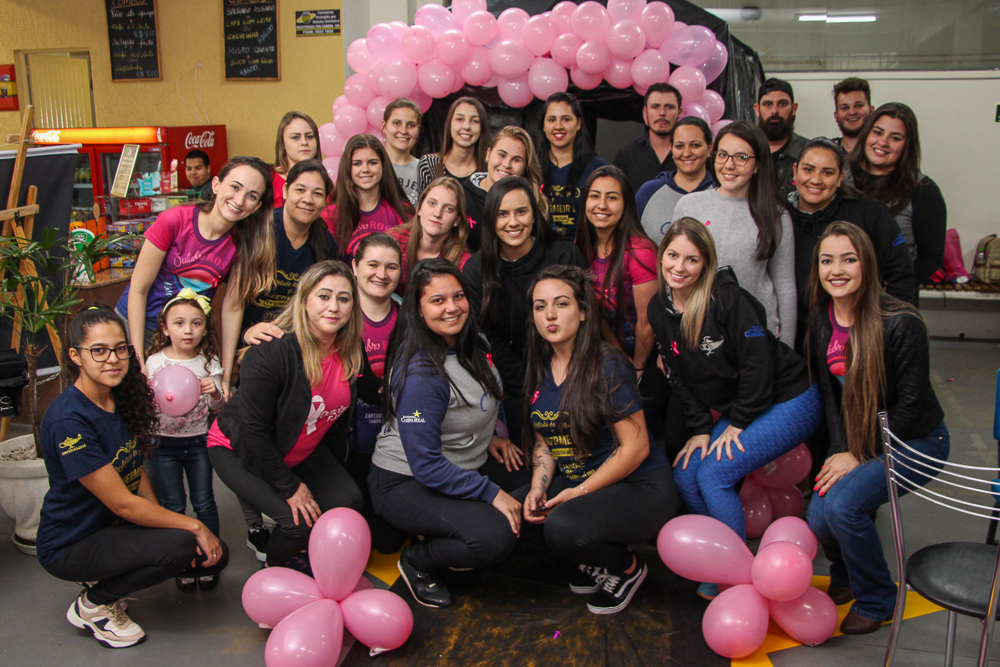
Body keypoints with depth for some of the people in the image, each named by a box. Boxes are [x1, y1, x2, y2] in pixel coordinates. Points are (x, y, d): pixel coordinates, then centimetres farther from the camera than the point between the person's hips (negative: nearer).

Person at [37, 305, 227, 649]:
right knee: (180, 545, -29)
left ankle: (110, 582, 14)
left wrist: (165, 523, -9)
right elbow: (123, 504, -25)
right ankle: (92, 605, -3)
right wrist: (194, 526, -20)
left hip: (117, 527, 8)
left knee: (215, 554, -3)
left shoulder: (122, 400, 0)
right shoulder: (67, 420, -26)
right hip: (71, 545, -8)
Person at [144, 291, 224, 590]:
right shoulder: (154, 362, -5)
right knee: (173, 506, 5)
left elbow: (218, 408, 0)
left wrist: (215, 393, -21)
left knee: (204, 502, 5)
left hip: (198, 441, 1)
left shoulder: (208, 362, -3)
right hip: (163, 443, 0)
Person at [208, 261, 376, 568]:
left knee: (349, 503, -9)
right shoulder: (270, 353, -31)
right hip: (238, 448, -6)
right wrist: (290, 486, -22)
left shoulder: (353, 350, -10)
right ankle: (273, 567, 14)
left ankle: (296, 553, 20)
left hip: (303, 450, 7)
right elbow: (253, 430, -27)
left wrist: (334, 472, 10)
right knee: (299, 520, -21)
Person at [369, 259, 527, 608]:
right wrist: (491, 493, -23)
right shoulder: (420, 374, -28)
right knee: (496, 536, -27)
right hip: (406, 483, -9)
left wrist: (488, 436, 5)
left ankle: (449, 540, 12)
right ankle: (418, 562, 1)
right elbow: (426, 466, -27)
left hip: (462, 466, 9)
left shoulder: (469, 346, -1)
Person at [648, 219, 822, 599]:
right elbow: (681, 378, 5)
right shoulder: (659, 309, 0)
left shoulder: (728, 298, -21)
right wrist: (700, 429, -1)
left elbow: (757, 362, -20)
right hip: (735, 410, 7)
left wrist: (738, 425, -15)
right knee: (685, 475, -5)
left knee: (714, 475, -18)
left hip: (789, 401, -7)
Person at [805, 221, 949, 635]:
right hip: (854, 441, 5)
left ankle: (877, 600, 1)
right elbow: (829, 390, 3)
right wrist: (840, 450, -9)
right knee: (818, 519, -13)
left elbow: (910, 404, -18)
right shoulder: (821, 318, -3)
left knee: (843, 505, -26)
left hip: (916, 441, -5)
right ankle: (846, 577, 24)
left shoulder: (900, 323, -22)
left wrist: (859, 456, -17)